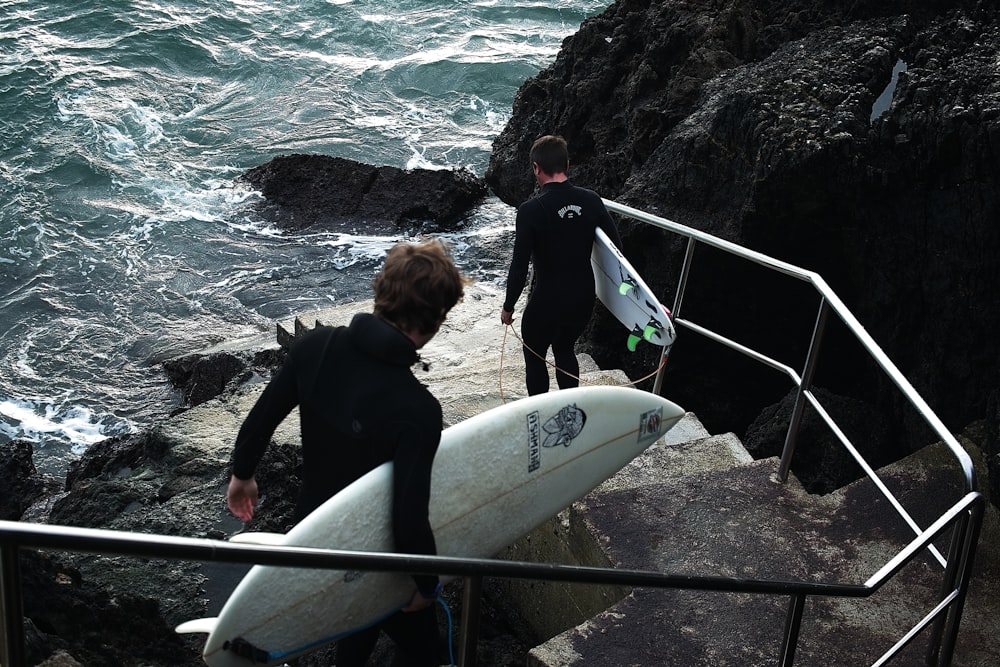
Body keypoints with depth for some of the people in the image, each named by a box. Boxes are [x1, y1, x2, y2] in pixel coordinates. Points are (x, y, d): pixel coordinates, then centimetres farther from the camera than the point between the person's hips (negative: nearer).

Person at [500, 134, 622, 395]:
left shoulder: (531, 210, -20)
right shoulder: (591, 200, -7)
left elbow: (519, 268, -19)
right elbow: (616, 248, 0)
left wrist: (508, 307, -5)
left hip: (547, 301, -5)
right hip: (584, 298, 5)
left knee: (534, 357, 18)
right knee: (565, 350, 28)